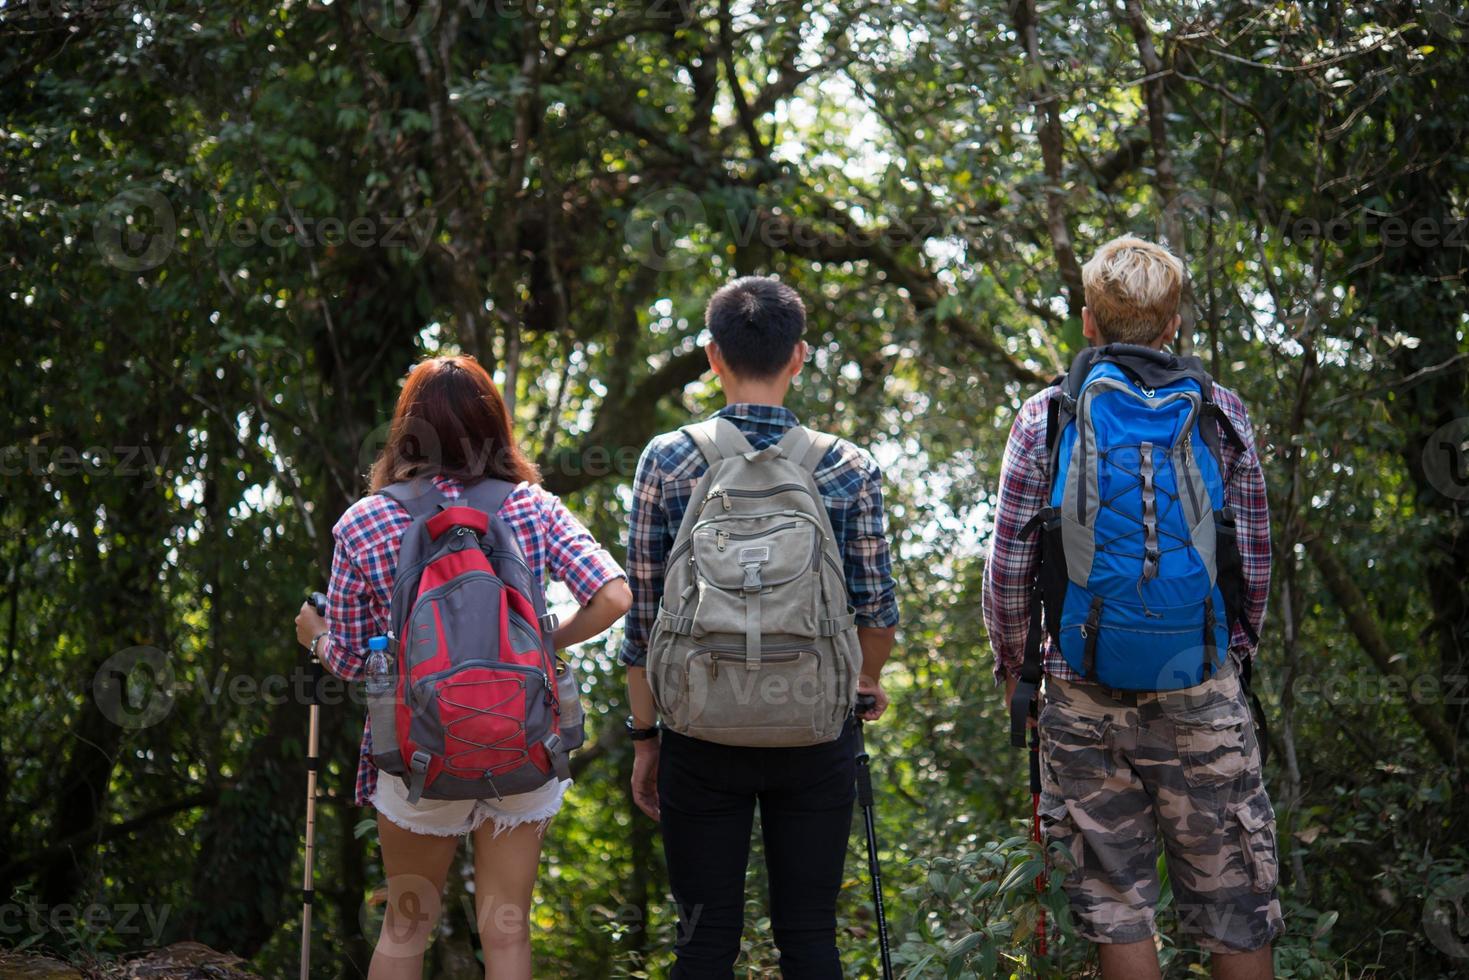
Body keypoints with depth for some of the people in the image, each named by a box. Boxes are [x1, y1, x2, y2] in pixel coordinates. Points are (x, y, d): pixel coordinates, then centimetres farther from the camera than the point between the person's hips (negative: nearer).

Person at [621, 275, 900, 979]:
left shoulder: (667, 461, -3)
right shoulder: (849, 469, -3)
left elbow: (642, 617, -2)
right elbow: (877, 612, -2)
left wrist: (645, 736, 7)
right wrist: (868, 683, 19)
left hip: (701, 732, 0)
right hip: (815, 733, 0)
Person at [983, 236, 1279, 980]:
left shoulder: (1045, 417, 0)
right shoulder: (1221, 410, 3)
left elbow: (1008, 567, -2)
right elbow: (1256, 562, 5)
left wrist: (1013, 665, 13)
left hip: (1084, 693, 0)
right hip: (1202, 694, 1)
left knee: (1117, 906, 8)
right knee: (1234, 913, 9)